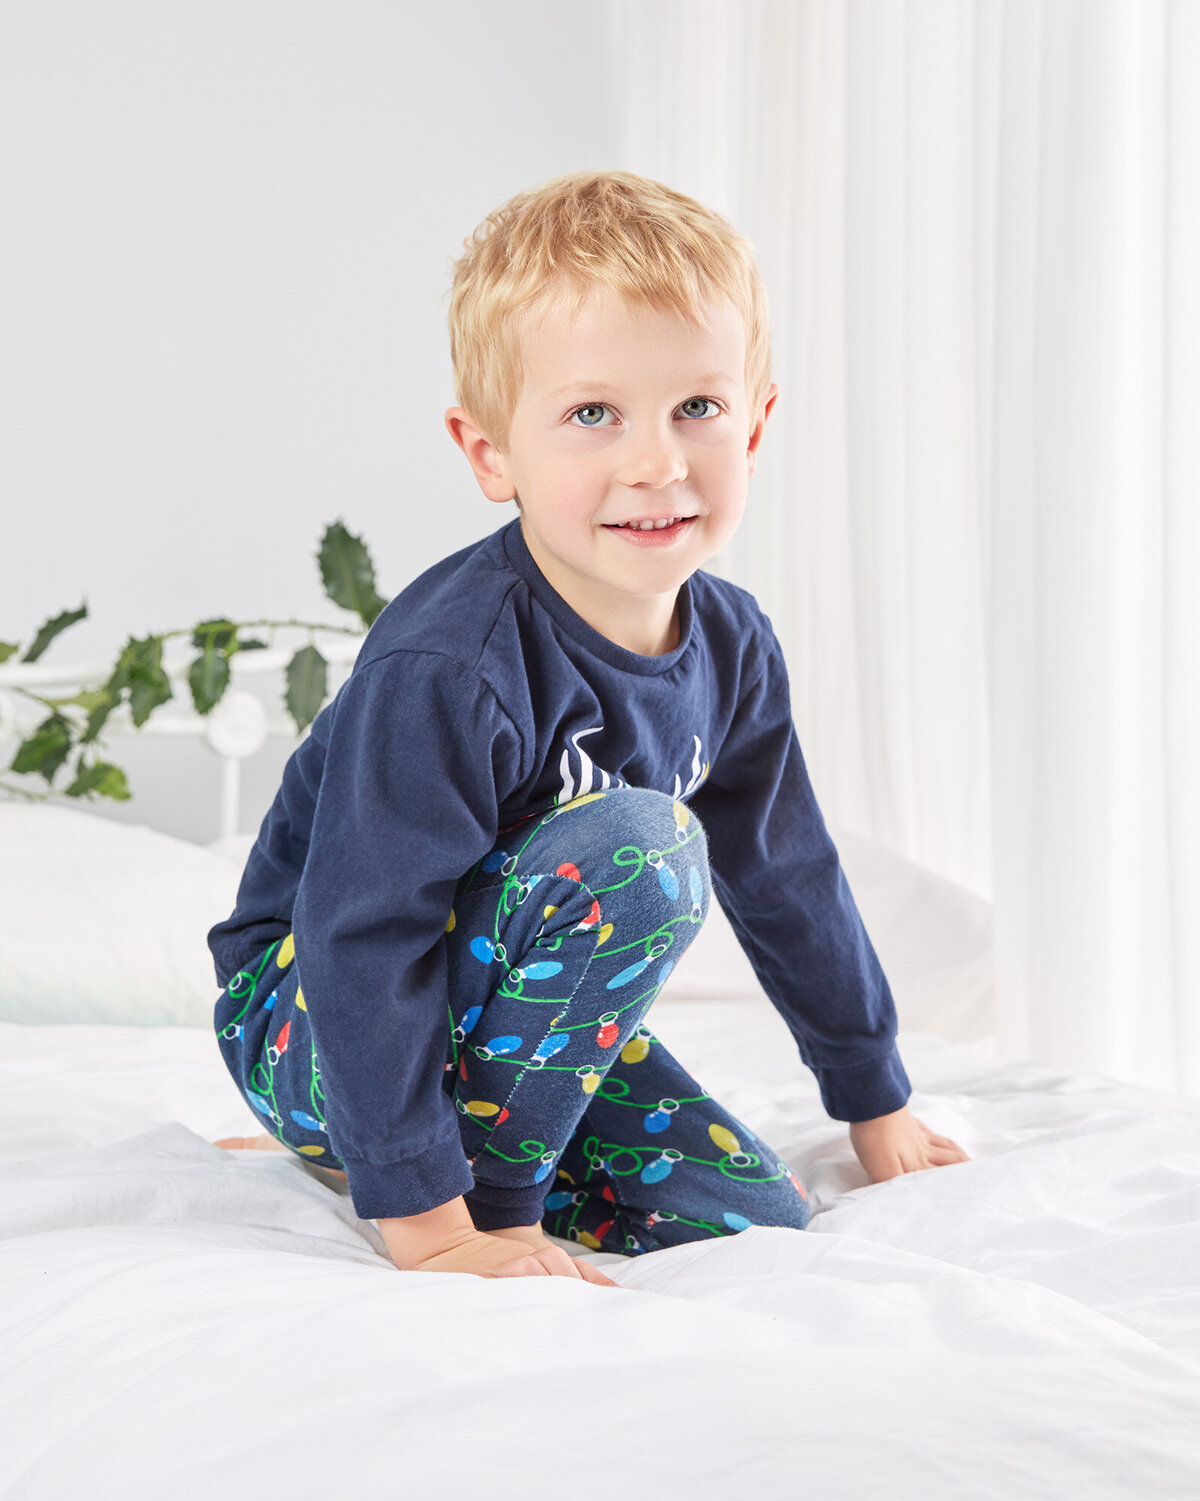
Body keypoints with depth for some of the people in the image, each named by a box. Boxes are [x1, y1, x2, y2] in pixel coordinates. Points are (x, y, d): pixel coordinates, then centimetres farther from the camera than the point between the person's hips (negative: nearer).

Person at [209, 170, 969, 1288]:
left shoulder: (731, 648, -6)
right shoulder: (446, 668, -31)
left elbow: (788, 878, 8)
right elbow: (359, 939, -30)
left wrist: (876, 1105, 16)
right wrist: (427, 1221, -31)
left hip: (488, 1013, 8)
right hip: (309, 1015, -8)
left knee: (753, 1218, -4)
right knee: (642, 847, -29)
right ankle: (487, 1194, -14)